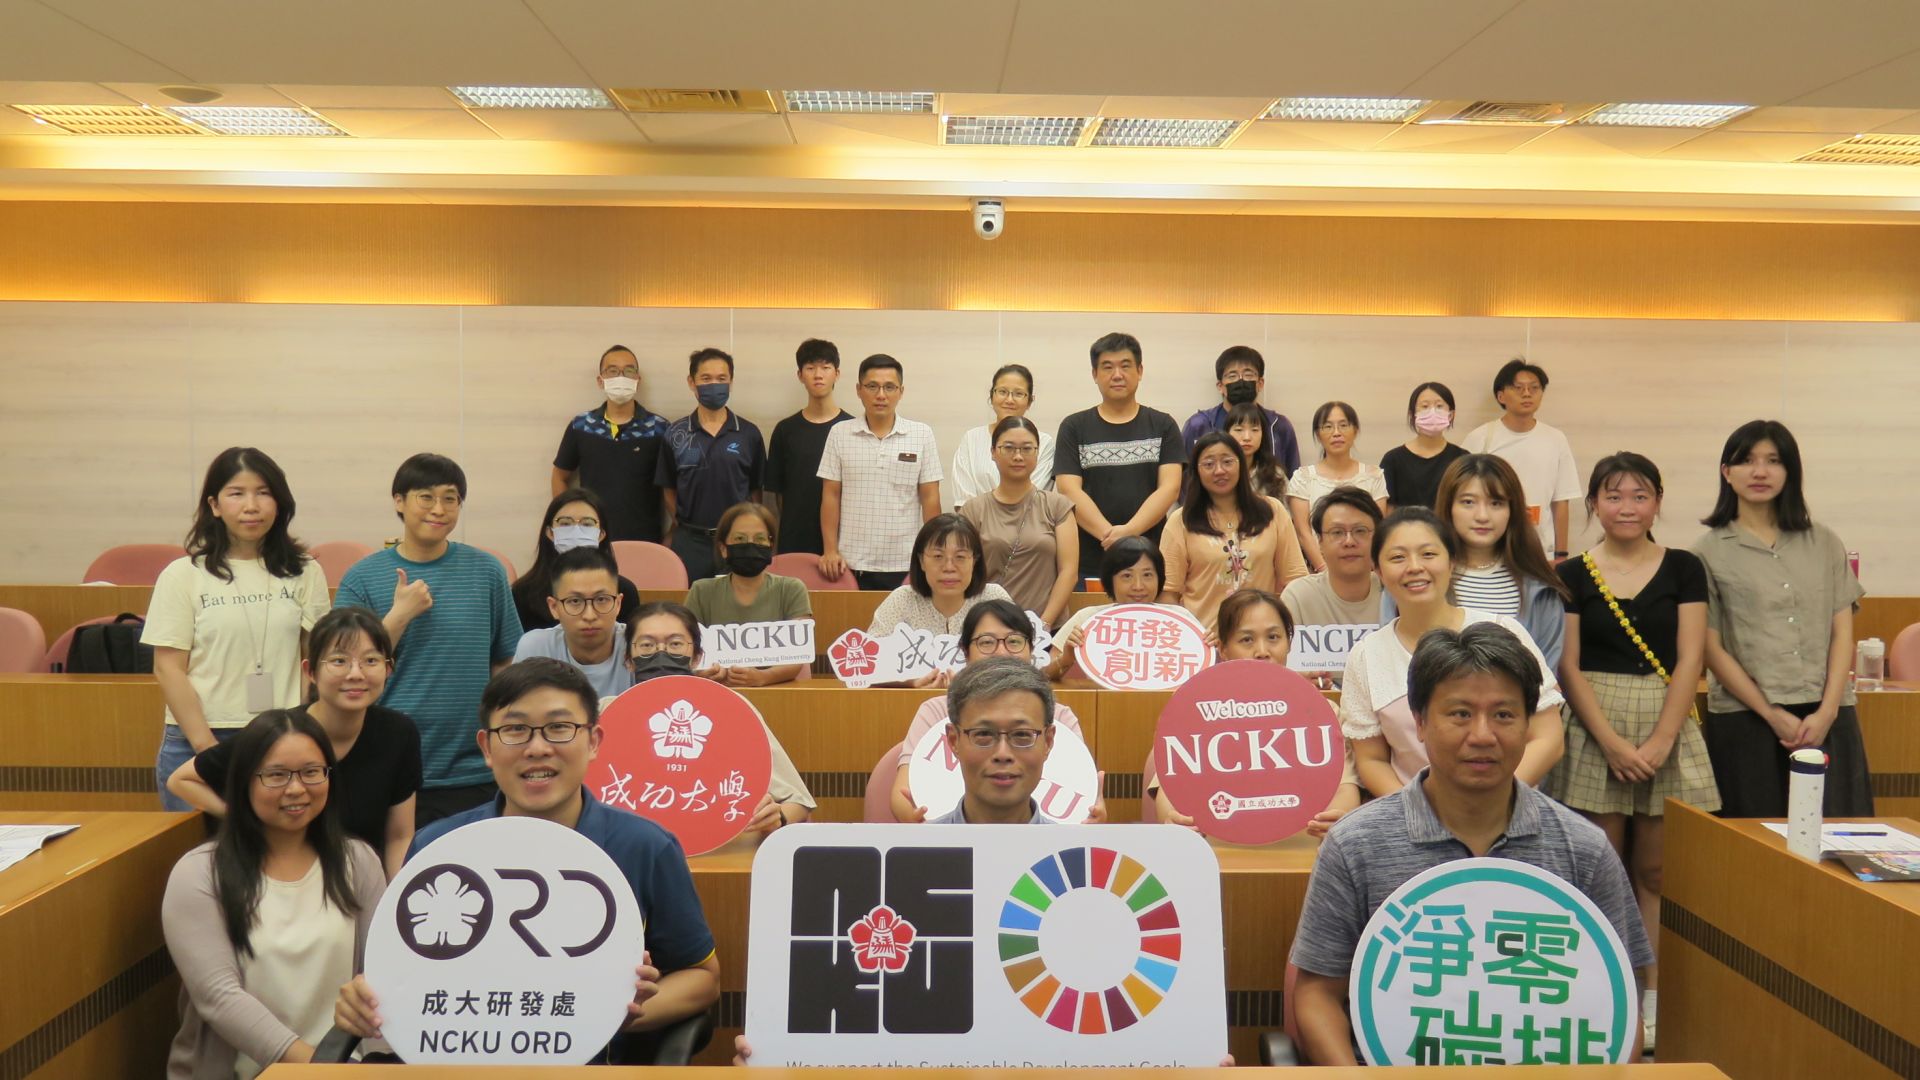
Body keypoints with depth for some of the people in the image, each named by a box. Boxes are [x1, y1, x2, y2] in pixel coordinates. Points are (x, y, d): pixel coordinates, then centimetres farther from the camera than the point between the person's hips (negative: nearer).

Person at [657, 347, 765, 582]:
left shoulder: (749, 433, 0)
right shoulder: (675, 433, 2)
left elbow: (756, 488, 6)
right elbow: (668, 487, 10)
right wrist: (679, 523, 7)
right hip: (689, 542, 1)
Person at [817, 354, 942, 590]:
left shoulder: (922, 435, 4)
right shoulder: (840, 434, 5)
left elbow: (930, 498, 4)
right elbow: (830, 496, 5)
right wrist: (830, 550, -2)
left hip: (905, 566, 0)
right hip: (851, 564, 0)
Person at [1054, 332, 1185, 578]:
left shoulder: (1162, 426, 9)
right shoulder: (1073, 428, 8)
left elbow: (1169, 488, -1)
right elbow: (1069, 490, -3)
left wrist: (1128, 531, -16)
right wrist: (1110, 535, -16)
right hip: (1088, 562, 0)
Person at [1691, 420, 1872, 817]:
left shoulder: (1824, 543, 11)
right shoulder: (1709, 552, 1)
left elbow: (1842, 633, 7)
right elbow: (1712, 649, -3)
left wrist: (1826, 712, -4)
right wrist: (1772, 715, -7)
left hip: (1826, 718, 3)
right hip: (1746, 720, -2)